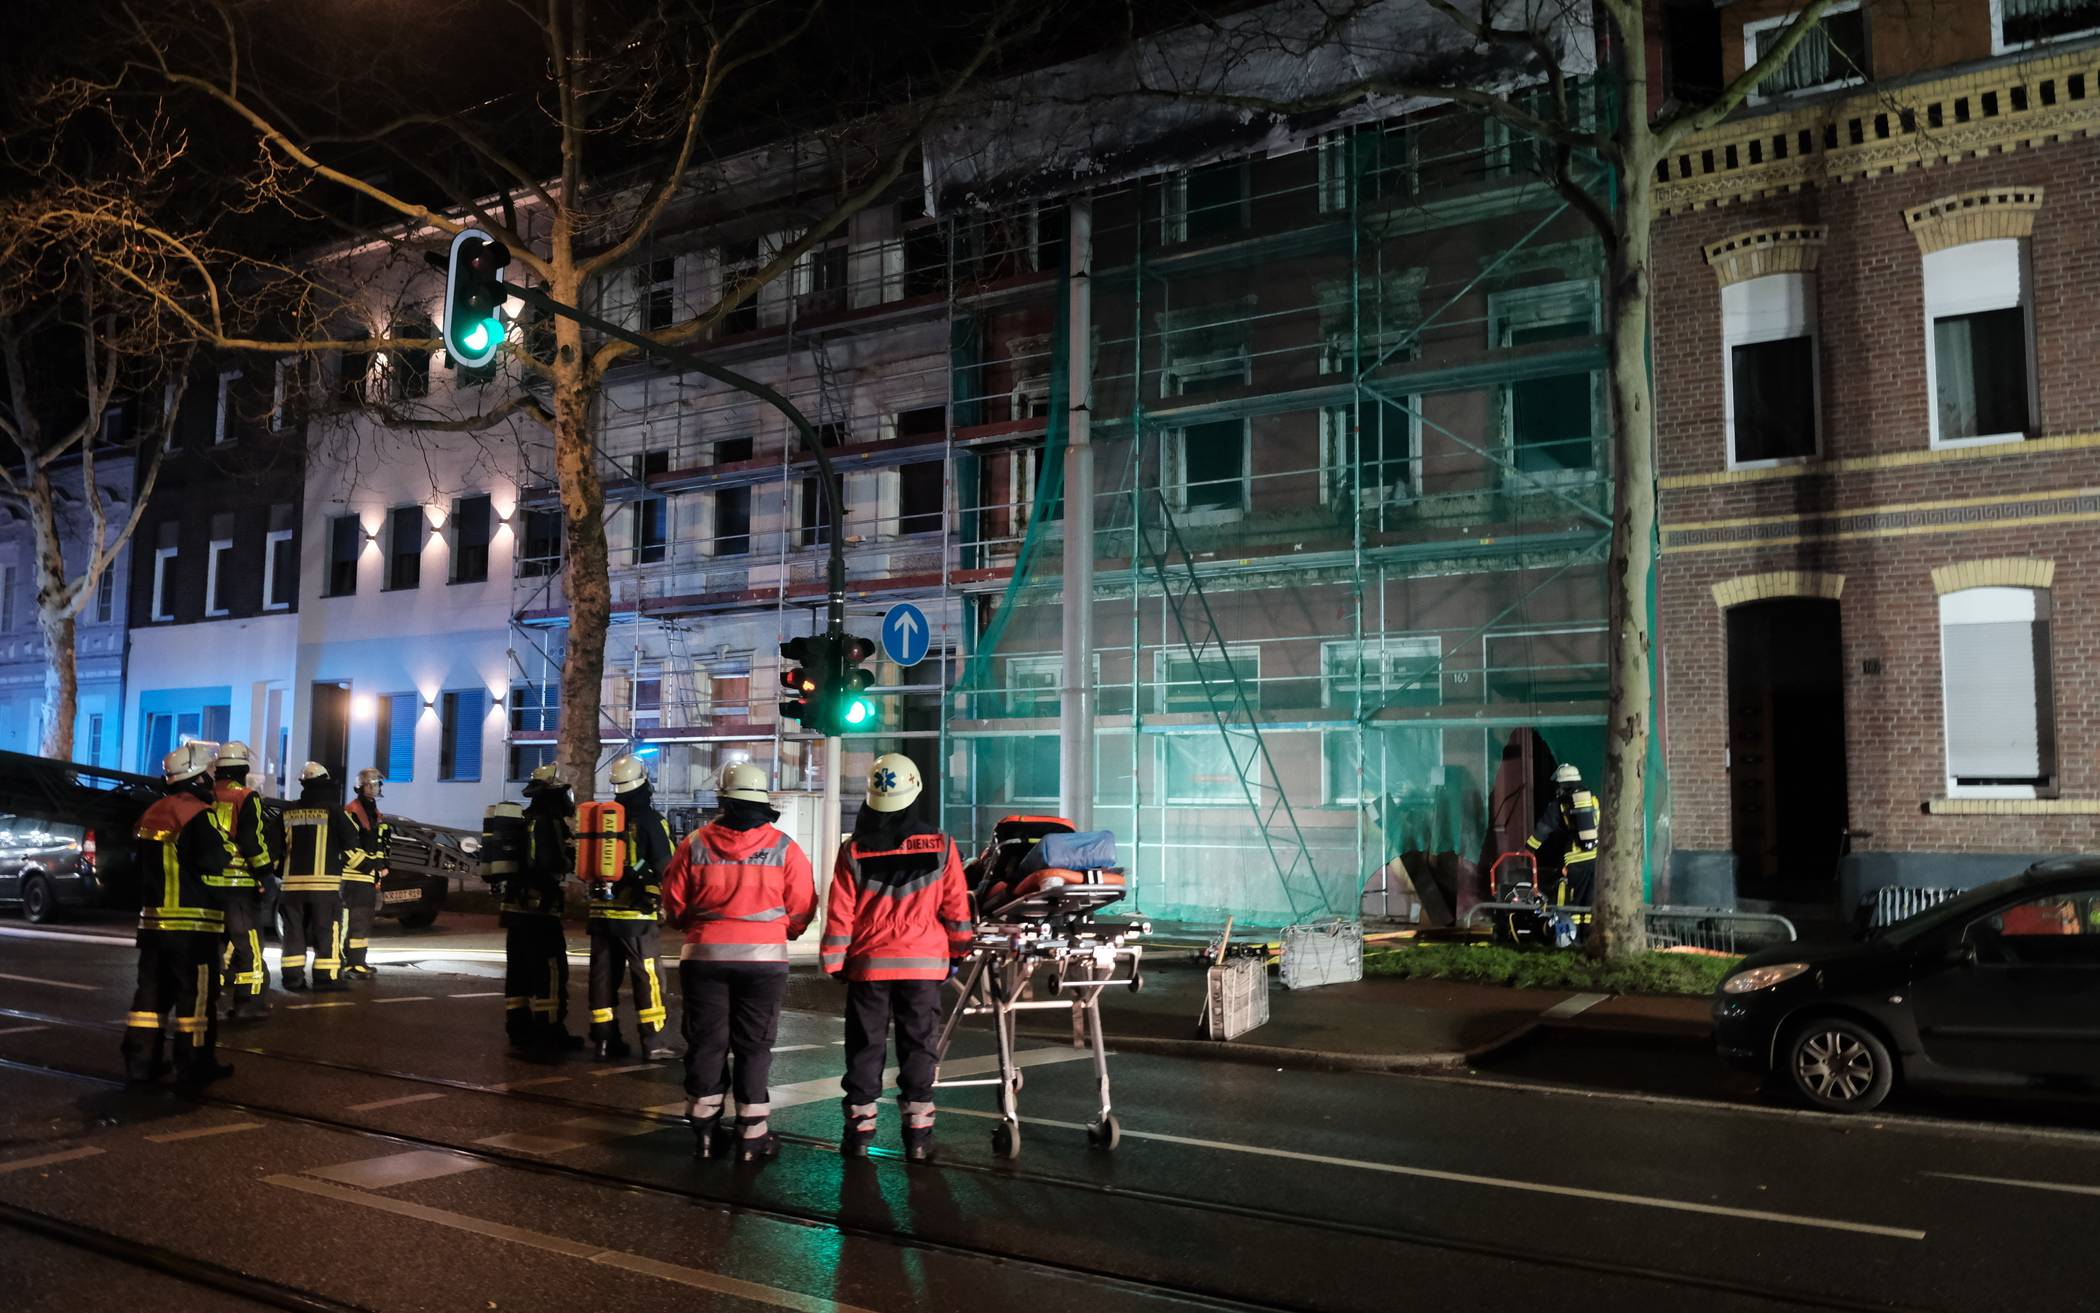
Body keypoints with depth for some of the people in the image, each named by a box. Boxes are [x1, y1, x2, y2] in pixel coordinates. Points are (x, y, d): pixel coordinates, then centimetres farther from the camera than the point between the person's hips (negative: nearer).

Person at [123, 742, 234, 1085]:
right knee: (196, 993, 0)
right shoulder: (199, 815, -15)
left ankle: (140, 1061, 15)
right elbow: (213, 864, -19)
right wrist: (223, 841, -2)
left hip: (153, 918, 8)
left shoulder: (152, 815, 12)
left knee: (152, 989, 13)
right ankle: (194, 1065, 3)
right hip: (193, 922, -8)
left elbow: (142, 864, 20)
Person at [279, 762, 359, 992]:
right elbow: (350, 841, -5)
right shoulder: (332, 810, -6)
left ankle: (292, 976, 11)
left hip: (293, 880, 5)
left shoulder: (288, 812, 8)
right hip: (324, 880, -4)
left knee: (294, 930, 10)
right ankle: (327, 976, -4)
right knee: (327, 930, -1)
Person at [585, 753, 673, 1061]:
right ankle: (652, 1042, -1)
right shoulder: (649, 819, -9)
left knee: (604, 974, 10)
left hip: (601, 910, 5)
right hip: (636, 912, -5)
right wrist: (665, 897, 8)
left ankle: (604, 1039, 14)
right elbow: (666, 868, -8)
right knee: (646, 977, -1)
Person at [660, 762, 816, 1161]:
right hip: (764, 957, -1)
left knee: (706, 1043, 11)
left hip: (704, 956, 1)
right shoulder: (784, 849, -5)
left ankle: (705, 1132, 17)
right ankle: (752, 1136, 9)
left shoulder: (694, 844, -1)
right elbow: (801, 911, -3)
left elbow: (674, 906, 5)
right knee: (753, 1046, 7)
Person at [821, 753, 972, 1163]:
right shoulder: (941, 847, -5)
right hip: (924, 963, 0)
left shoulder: (852, 851, -5)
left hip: (868, 964, 0)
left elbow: (840, 914, -3)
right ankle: (918, 1134, 8)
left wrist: (834, 962, 8)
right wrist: (957, 952, 13)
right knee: (918, 1046, 7)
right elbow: (956, 908, 0)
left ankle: (859, 1129, 15)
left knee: (864, 1047, 11)